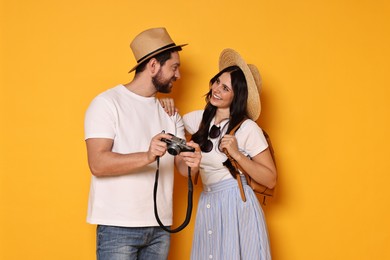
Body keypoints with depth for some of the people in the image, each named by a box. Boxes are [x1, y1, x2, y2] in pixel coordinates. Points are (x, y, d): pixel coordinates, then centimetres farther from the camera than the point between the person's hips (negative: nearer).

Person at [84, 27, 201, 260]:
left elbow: (182, 165, 6)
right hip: (118, 227, -6)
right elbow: (98, 164, -17)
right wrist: (147, 157, -31)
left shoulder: (169, 111, 15)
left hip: (160, 227, 6)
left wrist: (192, 162, -17)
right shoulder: (107, 103, -6)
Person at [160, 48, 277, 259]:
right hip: (207, 205, 6)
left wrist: (237, 155, -21)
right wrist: (165, 107, 0)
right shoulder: (200, 119, 7)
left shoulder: (248, 128, -10)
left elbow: (271, 180, -11)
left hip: (237, 206, -5)